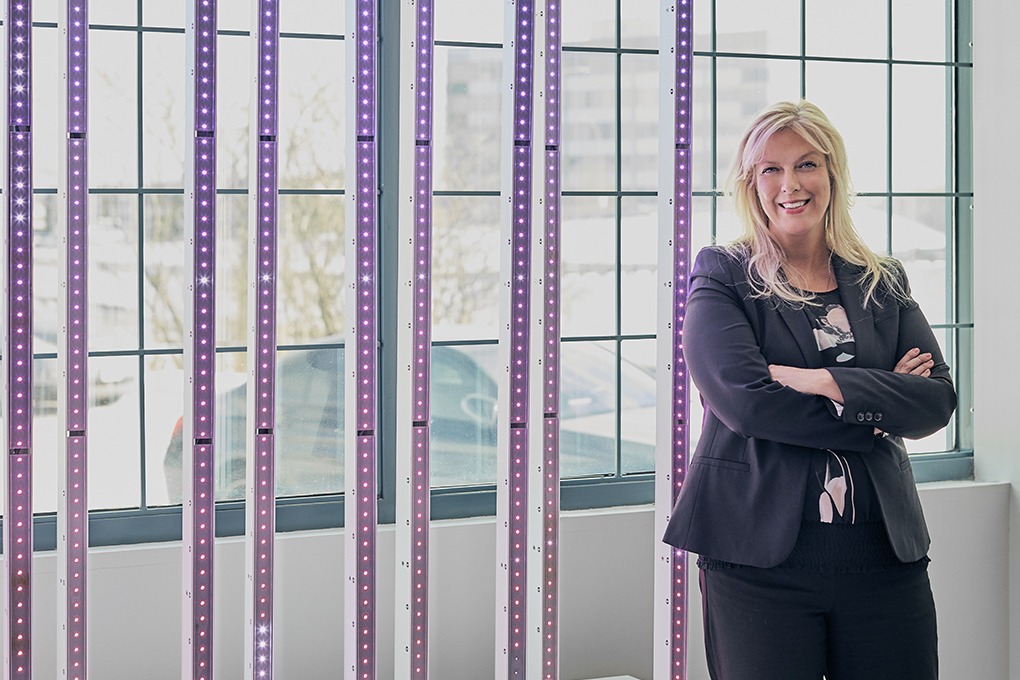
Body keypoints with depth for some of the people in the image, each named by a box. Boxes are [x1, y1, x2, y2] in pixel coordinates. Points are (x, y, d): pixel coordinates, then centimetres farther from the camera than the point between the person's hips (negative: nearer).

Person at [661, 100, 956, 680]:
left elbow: (940, 399, 1)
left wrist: (829, 384, -13)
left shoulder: (885, 283, 13)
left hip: (884, 555, 3)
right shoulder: (723, 277, 2)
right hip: (758, 560, -3)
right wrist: (877, 414, -8)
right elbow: (742, 398, -14)